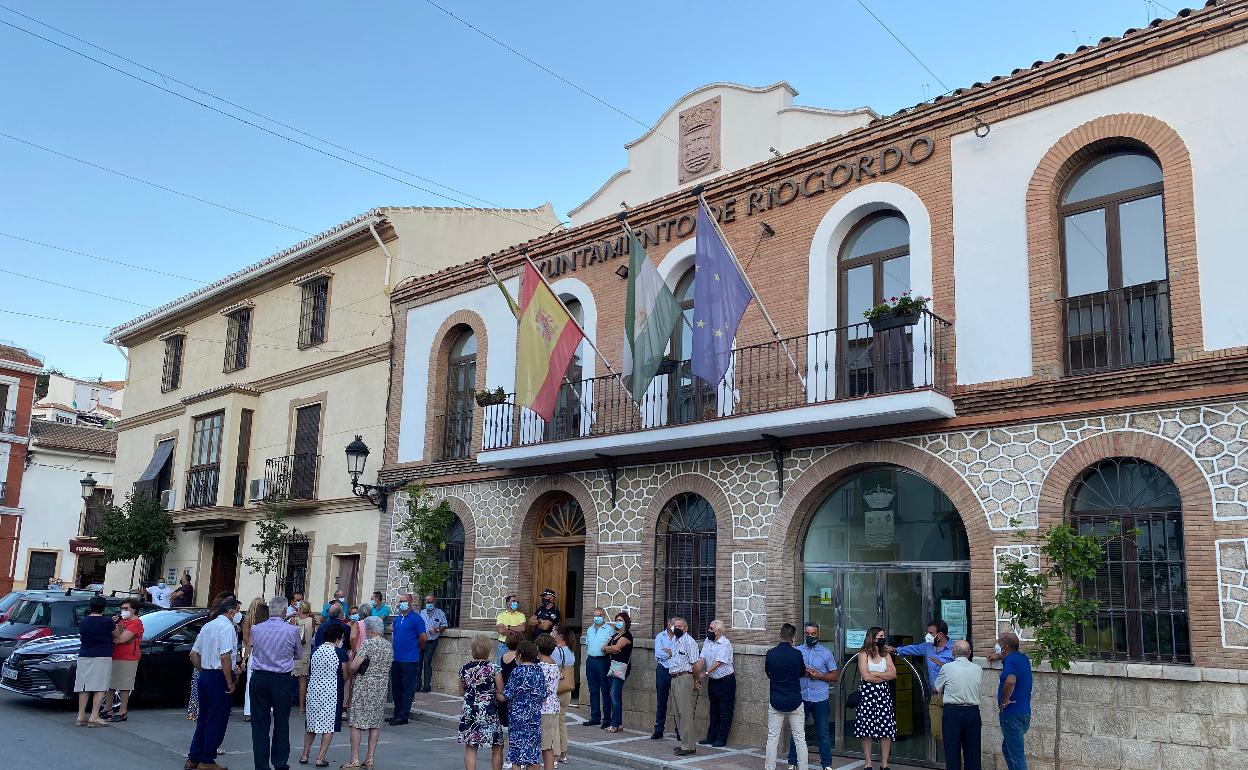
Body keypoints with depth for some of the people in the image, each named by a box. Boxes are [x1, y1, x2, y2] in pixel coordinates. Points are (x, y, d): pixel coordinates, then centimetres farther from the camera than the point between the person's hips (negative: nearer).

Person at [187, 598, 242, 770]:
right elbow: (225, 657, -24)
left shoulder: (207, 626, 14)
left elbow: (194, 654, 17)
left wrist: (203, 672, 20)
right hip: (219, 678, -9)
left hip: (204, 675, 9)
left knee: (203, 717, 17)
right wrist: (230, 682, -17)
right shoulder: (227, 627, -15)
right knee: (217, 720, 0)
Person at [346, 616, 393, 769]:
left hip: (363, 686, -6)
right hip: (381, 687, 7)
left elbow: (353, 666, -18)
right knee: (375, 723, 10)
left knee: (356, 723, 0)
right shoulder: (389, 646, 8)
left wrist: (351, 675, 1)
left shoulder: (368, 644, -13)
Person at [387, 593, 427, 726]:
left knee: (407, 688, -1)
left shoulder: (416, 618, -10)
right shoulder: (397, 618, 12)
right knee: (395, 687, 14)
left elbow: (423, 637, -9)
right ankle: (397, 713, 24)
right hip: (396, 658, 8)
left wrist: (419, 649, 5)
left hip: (409, 660, -8)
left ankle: (403, 716, 3)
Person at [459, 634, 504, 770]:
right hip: (489, 712, -3)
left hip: (468, 711, 3)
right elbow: (501, 692, -8)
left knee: (470, 748, 9)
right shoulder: (493, 667, -10)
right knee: (497, 748, 11)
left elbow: (461, 692, 11)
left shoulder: (464, 668, 1)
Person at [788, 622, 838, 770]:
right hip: (800, 697, 1)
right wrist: (802, 673, -11)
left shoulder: (826, 653, 4)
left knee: (823, 733, 5)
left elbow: (835, 676, 4)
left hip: (820, 698, -1)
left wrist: (819, 676, -11)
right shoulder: (796, 651, 7)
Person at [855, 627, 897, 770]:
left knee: (886, 730, 0)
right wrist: (884, 676, -3)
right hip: (867, 693, -4)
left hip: (884, 693, 4)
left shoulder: (886, 654, 12)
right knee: (866, 730, -3)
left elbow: (893, 674, -1)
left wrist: (874, 674, -9)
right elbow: (866, 676, -11)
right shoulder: (863, 654, -1)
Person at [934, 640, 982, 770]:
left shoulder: (947, 668, -6)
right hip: (973, 711, 3)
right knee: (972, 751, 9)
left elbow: (937, 689, 6)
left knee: (952, 751, 3)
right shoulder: (978, 669, 3)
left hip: (952, 711, -3)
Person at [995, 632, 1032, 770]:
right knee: (1007, 748, 23)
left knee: (1016, 755, -3)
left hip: (1013, 715, -9)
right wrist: (999, 656, 39)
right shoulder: (1023, 659, 11)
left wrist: (1004, 701, -25)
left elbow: (1010, 681, -38)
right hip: (1025, 712, 9)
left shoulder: (1011, 661, -18)